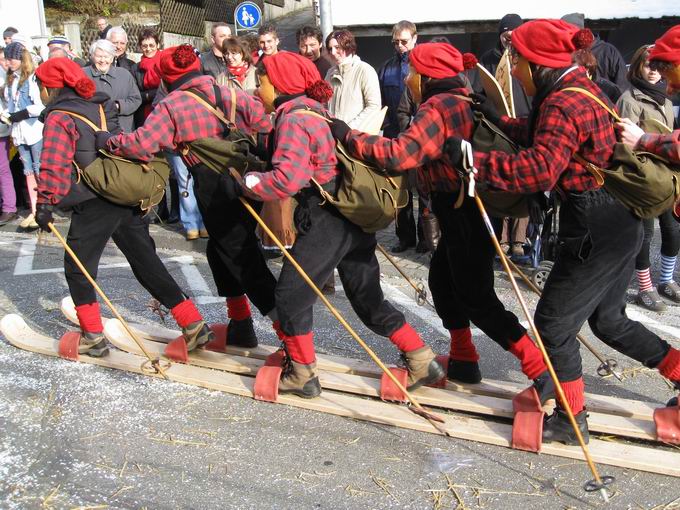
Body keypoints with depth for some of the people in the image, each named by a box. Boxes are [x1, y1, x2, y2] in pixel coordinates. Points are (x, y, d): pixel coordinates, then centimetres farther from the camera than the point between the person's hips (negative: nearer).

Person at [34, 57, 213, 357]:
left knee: (78, 269, 11)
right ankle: (194, 326, 7)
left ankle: (92, 337, 16)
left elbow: (54, 166, -14)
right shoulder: (100, 105, 15)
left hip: (94, 205, -7)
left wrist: (45, 204, -8)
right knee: (147, 264, 10)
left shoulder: (57, 117, -7)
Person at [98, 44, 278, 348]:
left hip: (214, 191, -6)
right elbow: (266, 129, 3)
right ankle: (240, 325, 28)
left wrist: (109, 143, 3)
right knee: (221, 249, 23)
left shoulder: (170, 106, -4)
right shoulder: (232, 94, 7)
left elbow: (143, 144, -14)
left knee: (241, 257, 2)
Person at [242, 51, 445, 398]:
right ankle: (422, 361, 18)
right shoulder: (312, 109, 17)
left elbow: (290, 177, -25)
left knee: (291, 293, 5)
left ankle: (302, 376, 16)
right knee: (368, 299, 15)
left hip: (328, 219, -9)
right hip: (355, 216, 9)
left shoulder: (293, 118, -13)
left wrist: (250, 184, -11)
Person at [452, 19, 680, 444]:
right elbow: (547, 137, 21)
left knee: (554, 321, 3)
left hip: (596, 229, -10)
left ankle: (572, 421, 16)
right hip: (621, 222, 10)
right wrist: (501, 122, 12)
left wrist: (474, 160, -29)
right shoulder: (582, 88, 12)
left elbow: (540, 168, -32)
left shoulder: (564, 102, -19)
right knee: (608, 319, 23)